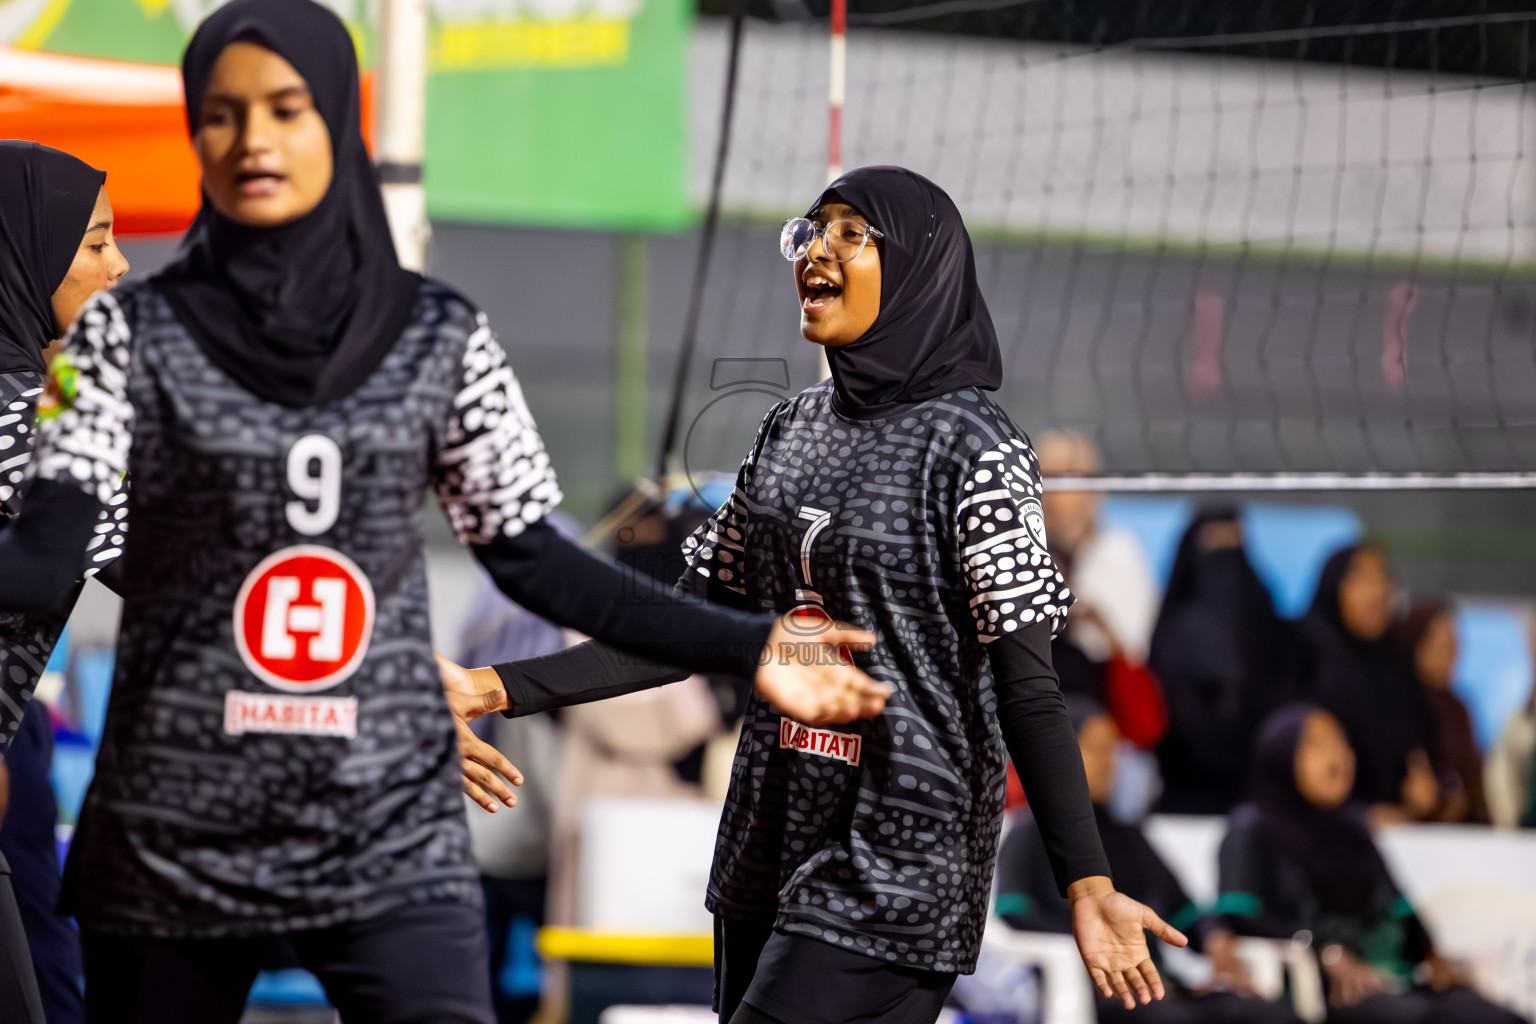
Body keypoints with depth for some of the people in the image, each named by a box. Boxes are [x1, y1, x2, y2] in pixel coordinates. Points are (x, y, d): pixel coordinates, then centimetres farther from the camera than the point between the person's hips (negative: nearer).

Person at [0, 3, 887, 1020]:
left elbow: (531, 559, 8)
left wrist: (745, 648, 2)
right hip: (174, 838, 0)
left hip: (390, 833, 0)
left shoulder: (438, 337, 5)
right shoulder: (134, 334, 0)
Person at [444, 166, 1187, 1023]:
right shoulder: (792, 430, 12)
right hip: (770, 850, 7)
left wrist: (1087, 883, -21)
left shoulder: (973, 450, -9)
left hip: (898, 867, -7)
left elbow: (1026, 686, -12)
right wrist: (502, 691, 8)